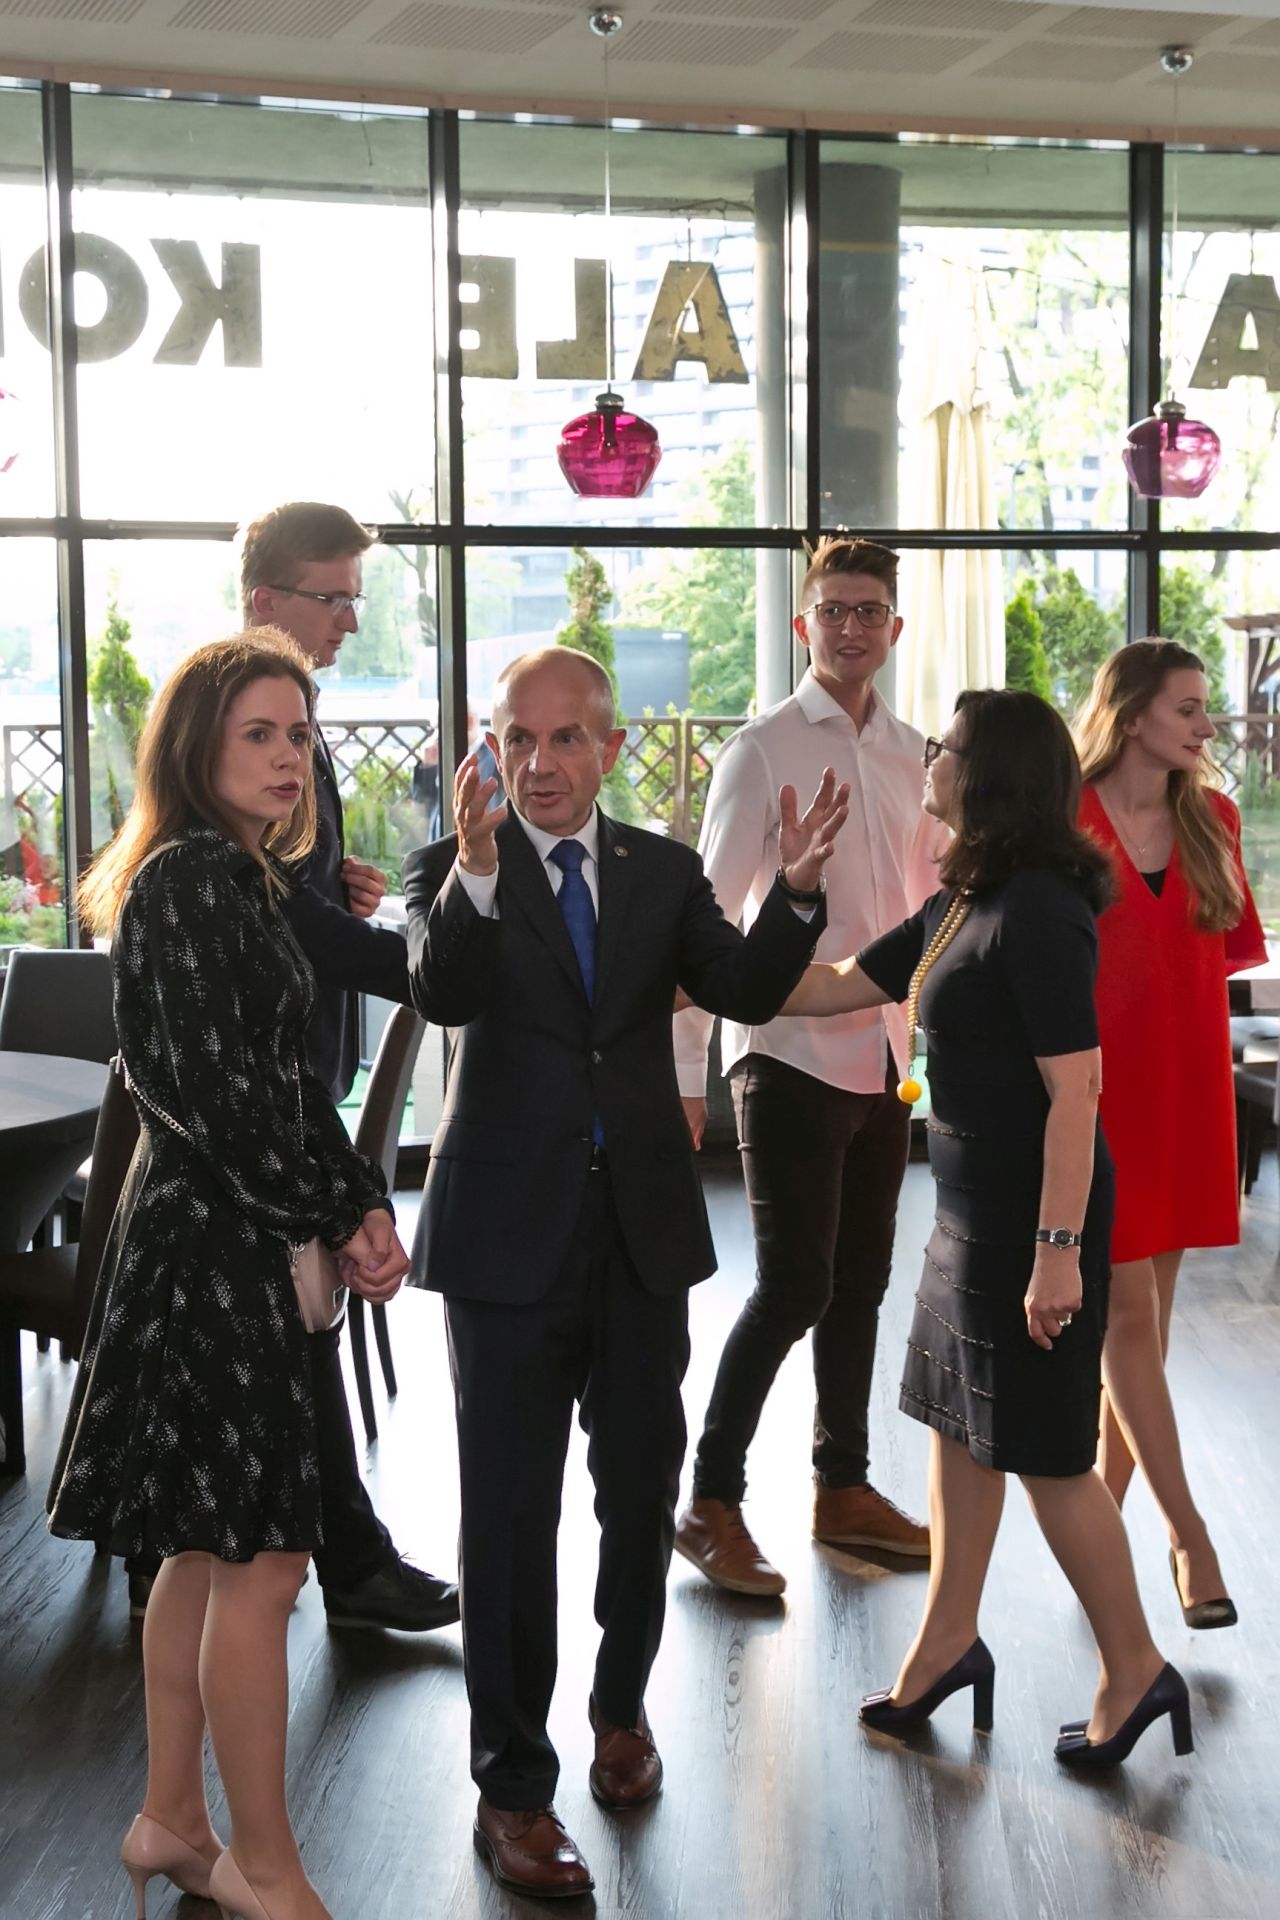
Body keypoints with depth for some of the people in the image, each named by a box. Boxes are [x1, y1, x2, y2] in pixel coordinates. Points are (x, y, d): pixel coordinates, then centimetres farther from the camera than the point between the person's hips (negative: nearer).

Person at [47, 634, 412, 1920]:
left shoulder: (238, 879, 14)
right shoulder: (188, 879, -15)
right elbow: (208, 1091, -21)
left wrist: (360, 1200, 2)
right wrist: (331, 1220, -12)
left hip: (228, 1244, 10)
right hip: (210, 1245, -10)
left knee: (205, 1547, 16)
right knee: (258, 1559, -3)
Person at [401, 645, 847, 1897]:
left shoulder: (663, 871, 5)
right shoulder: (453, 871, -5)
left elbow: (746, 993, -6)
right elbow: (441, 995, -24)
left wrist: (796, 889, -23)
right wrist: (476, 870, -40)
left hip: (642, 1228, 4)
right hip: (509, 1230, -3)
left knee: (642, 1487, 16)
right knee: (511, 1512, 3)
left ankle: (621, 1705, 40)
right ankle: (512, 1784, 15)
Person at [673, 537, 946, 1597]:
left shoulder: (914, 756, 10)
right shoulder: (763, 750, -7)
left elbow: (936, 906, 17)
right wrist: (687, 1071, -12)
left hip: (885, 1059, 6)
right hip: (791, 1054, -6)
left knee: (861, 1280, 13)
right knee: (794, 1286, -6)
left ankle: (844, 1487, 28)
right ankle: (711, 1503, 8)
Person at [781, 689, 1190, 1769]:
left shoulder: (1038, 913, -20)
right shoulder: (961, 909, 10)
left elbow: (1074, 1091, -23)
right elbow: (834, 989, 16)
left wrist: (1058, 1250, -24)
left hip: (1033, 1219, -9)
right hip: (972, 1212, 9)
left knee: (1048, 1453, 1)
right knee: (960, 1425, 17)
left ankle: (1135, 1670, 17)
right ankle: (949, 1642, 30)